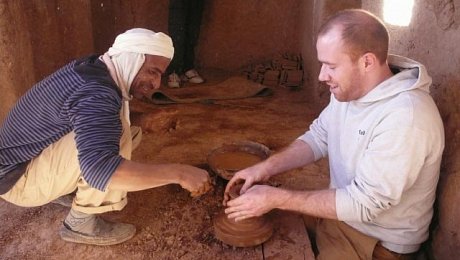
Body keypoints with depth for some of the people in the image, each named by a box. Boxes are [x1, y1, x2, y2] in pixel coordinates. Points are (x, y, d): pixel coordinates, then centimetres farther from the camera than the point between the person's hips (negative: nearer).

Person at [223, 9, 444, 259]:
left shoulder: (406, 117, -30)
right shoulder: (348, 89, -5)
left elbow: (363, 203, -29)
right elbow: (318, 137, 3)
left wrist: (276, 198, -26)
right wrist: (266, 167, -11)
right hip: (340, 211, 7)